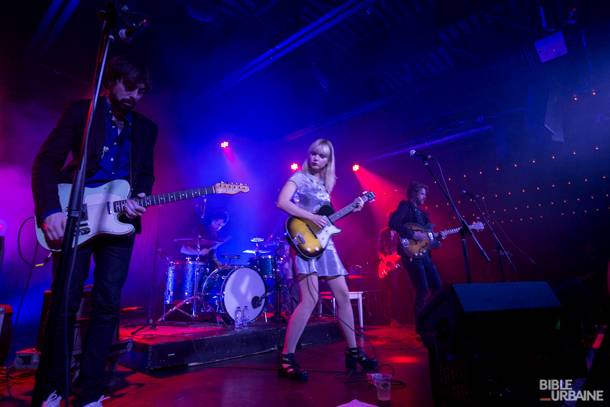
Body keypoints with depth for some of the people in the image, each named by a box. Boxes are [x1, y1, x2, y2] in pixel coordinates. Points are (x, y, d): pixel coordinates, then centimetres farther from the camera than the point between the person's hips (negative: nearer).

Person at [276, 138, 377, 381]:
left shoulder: (325, 184, 19)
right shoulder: (299, 177, 0)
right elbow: (282, 202, -16)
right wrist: (312, 218, -20)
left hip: (324, 243, 8)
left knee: (343, 295, 7)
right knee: (310, 299, -17)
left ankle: (353, 352, 20)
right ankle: (286, 358, -6)